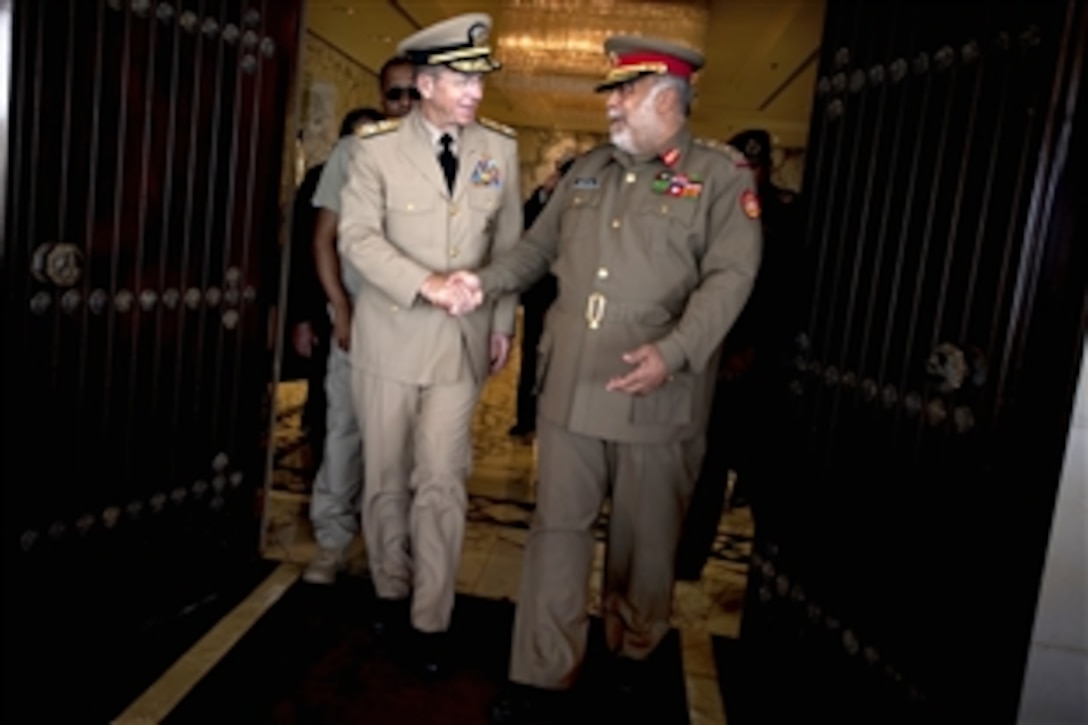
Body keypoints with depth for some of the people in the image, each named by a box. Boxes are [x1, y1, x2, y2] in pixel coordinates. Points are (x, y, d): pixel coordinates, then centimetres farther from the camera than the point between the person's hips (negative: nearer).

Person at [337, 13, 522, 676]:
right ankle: (391, 592, 31)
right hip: (390, 336, 0)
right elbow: (358, 237, -11)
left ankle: (430, 622, 12)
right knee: (387, 478, 10)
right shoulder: (378, 147, -4)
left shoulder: (501, 147, 3)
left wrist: (504, 324, 7)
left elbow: (510, 241, 8)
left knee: (442, 483, -2)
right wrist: (425, 284, -24)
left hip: (462, 341, 1)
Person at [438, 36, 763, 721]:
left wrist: (674, 352, -24)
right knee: (558, 526, 7)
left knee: (645, 534, 11)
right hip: (572, 384, 4)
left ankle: (632, 653, 36)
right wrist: (485, 282, 2)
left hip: (658, 395, -4)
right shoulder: (587, 170, 14)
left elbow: (730, 276, -11)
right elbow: (539, 247, 19)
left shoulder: (722, 175, -2)